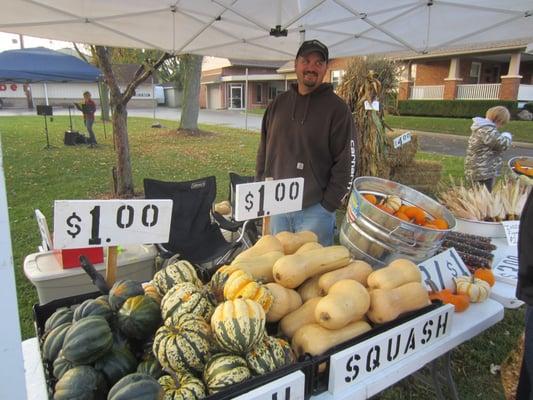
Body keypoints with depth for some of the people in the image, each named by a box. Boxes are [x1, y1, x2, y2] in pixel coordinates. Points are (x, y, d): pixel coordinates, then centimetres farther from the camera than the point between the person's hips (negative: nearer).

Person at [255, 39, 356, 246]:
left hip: (315, 210, -4)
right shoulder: (278, 103, 8)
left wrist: (329, 205, -12)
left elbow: (345, 162, -9)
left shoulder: (336, 108, -7)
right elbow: (264, 152, 13)